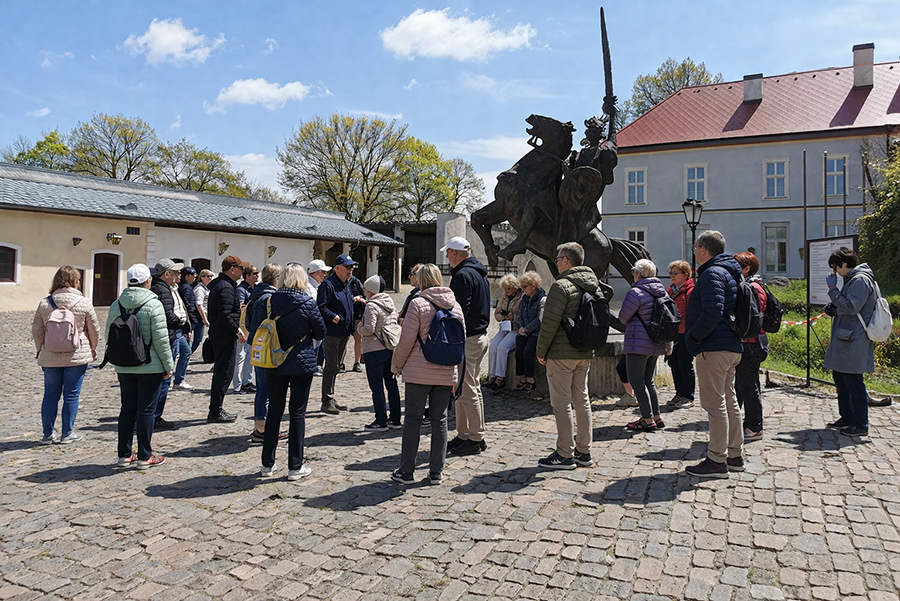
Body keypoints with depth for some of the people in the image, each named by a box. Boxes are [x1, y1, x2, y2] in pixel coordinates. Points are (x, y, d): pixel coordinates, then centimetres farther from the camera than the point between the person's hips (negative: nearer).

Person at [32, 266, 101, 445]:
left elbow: (36, 330, 6)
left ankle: (48, 434, 17)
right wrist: (93, 349, 17)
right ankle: (67, 433, 12)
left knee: (50, 394, 11)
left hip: (50, 357, 3)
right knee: (71, 395, 5)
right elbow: (94, 330, 1)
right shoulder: (84, 303, -8)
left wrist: (40, 349, 22)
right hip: (77, 356, -3)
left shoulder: (45, 303, 0)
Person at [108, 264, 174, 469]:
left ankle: (124, 454, 20)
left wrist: (118, 360, 20)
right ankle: (144, 457, 8)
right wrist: (168, 365, -5)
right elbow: (161, 339, -14)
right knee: (146, 410, 2)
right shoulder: (153, 304, -13)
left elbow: (109, 336, 9)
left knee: (127, 409, 13)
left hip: (124, 368, 5)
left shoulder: (116, 305, 4)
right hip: (150, 367, -5)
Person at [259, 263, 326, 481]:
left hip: (275, 363, 3)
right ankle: (295, 467, 10)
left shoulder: (272, 300, -4)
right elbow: (320, 333, -2)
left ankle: (267, 464, 22)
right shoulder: (308, 302, -10)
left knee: (274, 411, 13)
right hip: (301, 364, -3)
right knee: (297, 413, 4)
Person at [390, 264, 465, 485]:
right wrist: (456, 376, 19)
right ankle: (436, 472, 16)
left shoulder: (418, 303, -9)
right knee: (440, 419, 10)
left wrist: (397, 365, 4)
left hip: (419, 373, -4)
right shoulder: (455, 306, 7)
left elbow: (407, 340, -11)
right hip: (446, 373, 4)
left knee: (413, 418, 5)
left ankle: (406, 471, 13)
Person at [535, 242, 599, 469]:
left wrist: (541, 351, -7)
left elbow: (550, 322, -17)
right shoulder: (593, 285, 11)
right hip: (585, 353, 8)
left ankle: (565, 455, 3)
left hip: (562, 353, -8)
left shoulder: (562, 285, -15)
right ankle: (583, 451, 22)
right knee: (581, 400, 14)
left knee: (562, 403, -2)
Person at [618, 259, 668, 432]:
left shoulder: (636, 292, -17)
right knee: (648, 380, 19)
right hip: (656, 343, 9)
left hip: (638, 343, -9)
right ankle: (656, 417, 22)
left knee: (637, 381, -2)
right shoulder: (661, 291, 9)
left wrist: (631, 321, 11)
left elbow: (623, 317, -9)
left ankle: (648, 420, -2)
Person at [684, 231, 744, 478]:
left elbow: (712, 313, -26)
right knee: (729, 401, 16)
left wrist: (692, 336, -15)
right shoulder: (729, 272, 19)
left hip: (713, 349, -11)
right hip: (731, 347, 11)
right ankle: (735, 455, 25)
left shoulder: (712, 274, -14)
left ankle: (717, 461, -2)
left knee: (714, 403, -6)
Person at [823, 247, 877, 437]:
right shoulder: (851, 279, 17)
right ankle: (847, 417, 28)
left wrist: (833, 289, -15)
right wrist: (833, 307, 6)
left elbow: (851, 307, -21)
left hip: (854, 342, -11)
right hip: (844, 339, 11)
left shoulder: (860, 280, -14)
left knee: (853, 382, -5)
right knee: (840, 379, 17)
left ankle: (860, 425, 3)